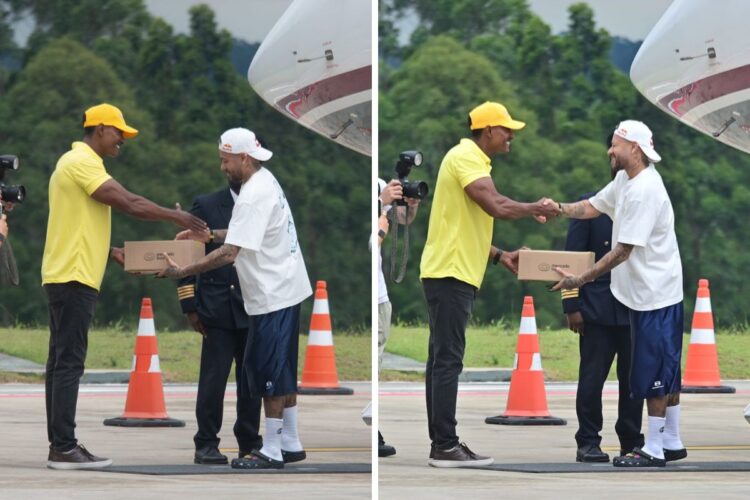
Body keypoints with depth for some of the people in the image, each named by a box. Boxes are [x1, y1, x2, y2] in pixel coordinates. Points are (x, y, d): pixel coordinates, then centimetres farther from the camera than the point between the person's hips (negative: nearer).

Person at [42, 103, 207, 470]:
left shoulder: (76, 163, 20)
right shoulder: (82, 163, -12)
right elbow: (130, 203, -18)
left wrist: (113, 253, 16)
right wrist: (175, 217, -9)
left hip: (65, 278, 11)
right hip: (74, 276, -11)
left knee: (63, 362, 9)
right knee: (69, 362, -11)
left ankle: (60, 444, 10)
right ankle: (63, 449, -13)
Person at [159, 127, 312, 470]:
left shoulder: (253, 196, -22)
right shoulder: (264, 181, 10)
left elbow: (229, 254, -26)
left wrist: (181, 272, -22)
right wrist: (211, 234, 12)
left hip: (273, 296, -10)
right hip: (283, 291, 10)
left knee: (270, 371, -4)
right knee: (282, 372, 15)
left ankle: (272, 451, 0)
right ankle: (290, 443, 21)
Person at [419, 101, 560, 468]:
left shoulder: (472, 161, 19)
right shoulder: (466, 158, -12)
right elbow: (496, 207, -25)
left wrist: (500, 256, 14)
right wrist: (536, 209, -9)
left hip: (453, 273, 10)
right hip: (450, 273, -10)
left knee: (443, 359, 10)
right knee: (448, 360, -10)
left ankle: (442, 442, 13)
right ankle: (445, 447, -10)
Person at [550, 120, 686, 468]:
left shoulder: (644, 191, -22)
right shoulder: (626, 182, 8)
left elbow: (623, 251, -22)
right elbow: (593, 207, 16)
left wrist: (580, 280, -19)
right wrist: (558, 209, -4)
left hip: (655, 295, -10)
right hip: (645, 294, 10)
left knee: (653, 373, -4)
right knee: (665, 373, 16)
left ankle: (654, 449, 1)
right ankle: (671, 442, 23)